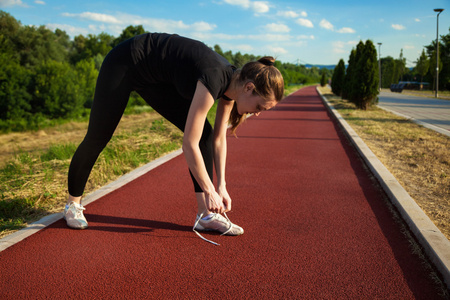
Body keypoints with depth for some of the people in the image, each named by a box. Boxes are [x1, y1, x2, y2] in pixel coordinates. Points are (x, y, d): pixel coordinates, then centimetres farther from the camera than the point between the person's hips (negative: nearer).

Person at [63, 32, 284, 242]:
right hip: (124, 64, -8)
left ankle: (206, 215, -1)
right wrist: (210, 192, -22)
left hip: (156, 79, 8)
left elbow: (218, 138, 1)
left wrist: (221, 186, -2)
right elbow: (189, 144, -32)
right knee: (97, 138, 3)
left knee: (204, 132, -5)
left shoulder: (231, 84, -9)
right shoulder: (214, 78, -34)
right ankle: (73, 204, 27)